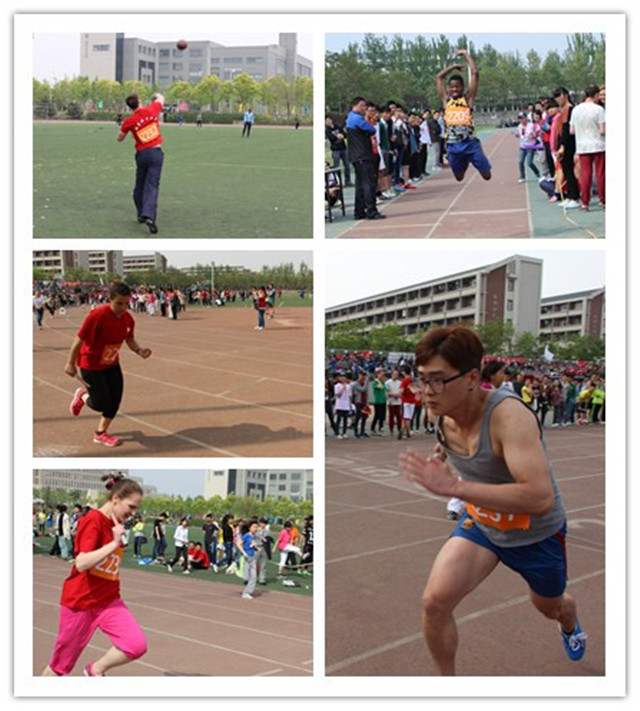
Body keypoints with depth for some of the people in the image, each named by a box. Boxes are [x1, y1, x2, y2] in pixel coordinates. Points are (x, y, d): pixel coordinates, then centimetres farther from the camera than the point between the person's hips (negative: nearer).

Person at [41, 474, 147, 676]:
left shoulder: (116, 525, 6)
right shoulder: (93, 520, -18)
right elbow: (82, 563, -30)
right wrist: (115, 543, -31)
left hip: (109, 601, 6)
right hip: (80, 602, -6)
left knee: (137, 645, -17)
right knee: (61, 664, 8)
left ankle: (95, 670, 6)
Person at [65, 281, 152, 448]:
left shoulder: (128, 319, -11)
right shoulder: (98, 315, -31)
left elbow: (130, 339, 6)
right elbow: (80, 339, -23)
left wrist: (139, 350, -15)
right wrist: (71, 363, -16)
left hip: (112, 364, 6)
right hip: (91, 365, -6)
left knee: (115, 400, 4)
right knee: (101, 404, -4)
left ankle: (101, 433, 25)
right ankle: (82, 396, 31)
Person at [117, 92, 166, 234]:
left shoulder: (129, 121, -5)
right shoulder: (151, 110, -5)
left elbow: (119, 138, 10)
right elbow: (161, 99, 19)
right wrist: (158, 95, 41)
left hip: (141, 154, 1)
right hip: (156, 152, -1)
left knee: (140, 185, 18)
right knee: (152, 185, -8)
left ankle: (141, 214, 24)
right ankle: (149, 216, -24)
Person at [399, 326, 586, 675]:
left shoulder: (508, 414, -38)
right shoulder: (443, 412, -16)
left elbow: (540, 497, -49)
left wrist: (454, 486, -53)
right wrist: (442, 456, -3)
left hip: (538, 533, -4)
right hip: (481, 524, 4)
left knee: (550, 607, 24)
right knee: (435, 601, -17)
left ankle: (570, 627, 64)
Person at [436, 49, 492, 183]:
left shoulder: (468, 98, 5)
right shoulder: (446, 100, 14)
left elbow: (475, 73, -1)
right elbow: (439, 77, 19)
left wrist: (466, 54, 8)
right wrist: (454, 66, 23)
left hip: (470, 142, -2)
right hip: (453, 145, 2)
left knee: (486, 174, 0)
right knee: (459, 177, 10)